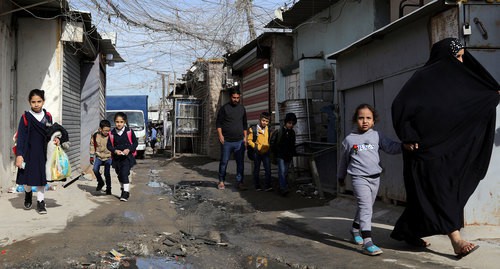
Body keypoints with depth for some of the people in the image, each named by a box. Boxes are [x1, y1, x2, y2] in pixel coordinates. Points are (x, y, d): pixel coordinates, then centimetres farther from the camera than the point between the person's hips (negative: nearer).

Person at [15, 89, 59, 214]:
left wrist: (55, 138, -7)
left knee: (41, 177, 4)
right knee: (28, 176, 9)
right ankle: (28, 194, 38)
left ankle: (40, 202, 13)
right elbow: (20, 137, -9)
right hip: (29, 152, -2)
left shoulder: (48, 116, 3)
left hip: (43, 152, 2)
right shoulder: (26, 117, -7)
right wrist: (19, 155, -16)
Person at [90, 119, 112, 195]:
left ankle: (108, 188, 11)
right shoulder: (95, 136, -5)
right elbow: (92, 146, 7)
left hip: (108, 157, -2)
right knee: (95, 169, -16)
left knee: (107, 173, -7)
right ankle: (100, 183, 10)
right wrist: (92, 156, 8)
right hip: (99, 157, 2)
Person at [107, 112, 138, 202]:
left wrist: (129, 149, -16)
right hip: (116, 158, 4)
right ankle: (124, 190, 34)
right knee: (120, 175, 15)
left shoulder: (129, 131, -6)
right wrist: (115, 150, -15)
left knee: (124, 174, -15)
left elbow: (135, 143, 0)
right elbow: (109, 145, 4)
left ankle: (126, 193, -11)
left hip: (127, 157, -4)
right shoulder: (112, 133, 0)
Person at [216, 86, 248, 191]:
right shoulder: (224, 108, -1)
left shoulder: (242, 108, 11)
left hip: (239, 141, 3)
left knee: (240, 163, 2)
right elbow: (218, 123, 0)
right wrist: (220, 135, -11)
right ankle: (221, 181, 16)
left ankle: (239, 182, 7)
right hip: (226, 141, -3)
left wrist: (245, 137, 11)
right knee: (224, 162, 4)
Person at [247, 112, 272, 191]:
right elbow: (249, 140, -4)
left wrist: (269, 147, 4)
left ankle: (268, 186, -6)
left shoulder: (269, 130, 8)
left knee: (268, 169, -8)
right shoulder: (253, 129, -5)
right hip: (257, 153, -2)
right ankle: (257, 186, 18)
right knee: (256, 170, 9)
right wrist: (255, 146, -15)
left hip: (266, 152, 2)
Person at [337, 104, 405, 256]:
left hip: (375, 177, 4)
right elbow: (343, 160, 10)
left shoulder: (377, 136, 4)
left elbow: (391, 147, -6)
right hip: (359, 178, -4)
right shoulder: (349, 139, -1)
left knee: (367, 207, 18)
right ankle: (367, 243, -20)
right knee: (365, 207, -16)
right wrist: (341, 177, 18)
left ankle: (355, 230, 41)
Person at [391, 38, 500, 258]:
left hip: (443, 147, 9)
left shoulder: (451, 78, 14)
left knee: (424, 194, 11)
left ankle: (408, 232, 24)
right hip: (425, 147, -9)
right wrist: (408, 137, -19)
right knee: (439, 191, -10)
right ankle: (456, 241, -10)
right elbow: (399, 106, -18)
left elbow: (475, 99, 28)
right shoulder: (423, 77, -12)